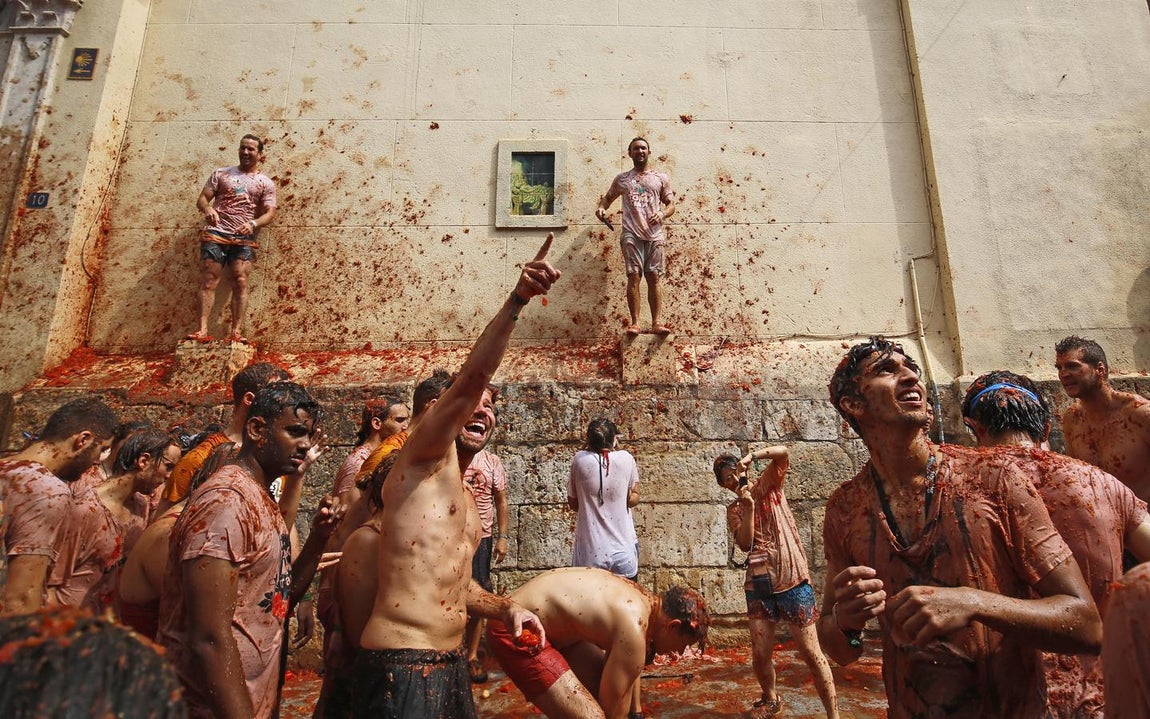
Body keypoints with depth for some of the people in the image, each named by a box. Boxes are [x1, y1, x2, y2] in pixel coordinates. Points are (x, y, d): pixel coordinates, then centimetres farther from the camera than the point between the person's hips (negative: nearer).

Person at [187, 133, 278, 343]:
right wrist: (208, 209, -14)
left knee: (241, 281, -13)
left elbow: (270, 212, 1)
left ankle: (235, 332, -14)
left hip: (244, 238, -1)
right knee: (208, 281, -8)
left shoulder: (266, 183, 11)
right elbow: (202, 199, 11)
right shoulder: (221, 173, 15)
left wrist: (253, 224, -19)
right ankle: (203, 331, -14)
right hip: (215, 233, 1)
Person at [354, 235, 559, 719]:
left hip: (452, 665, 9)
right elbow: (469, 379, -22)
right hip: (401, 667, -9)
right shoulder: (426, 458, -7)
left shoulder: (465, 499, 17)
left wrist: (506, 608, 9)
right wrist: (516, 301, -32)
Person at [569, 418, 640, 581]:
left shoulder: (580, 459, -9)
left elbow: (573, 503, 0)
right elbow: (633, 499, 2)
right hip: (623, 550, 0)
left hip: (590, 552, 0)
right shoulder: (625, 459, -10)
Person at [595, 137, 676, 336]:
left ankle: (656, 323, -2)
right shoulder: (621, 179, 17)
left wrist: (662, 214, -8)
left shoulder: (661, 178, 16)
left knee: (653, 278, -3)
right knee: (634, 276, -9)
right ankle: (634, 322, -8)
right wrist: (601, 207, 4)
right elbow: (608, 197, 27)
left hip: (655, 234, 1)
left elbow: (671, 204, 14)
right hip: (631, 234, 0)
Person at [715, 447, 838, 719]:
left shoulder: (768, 484, 4)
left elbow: (783, 452, -12)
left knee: (811, 653, -1)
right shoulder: (733, 511, 11)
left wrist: (751, 456, -21)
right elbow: (745, 544, -6)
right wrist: (748, 507, -14)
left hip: (793, 579, -3)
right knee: (760, 654, 6)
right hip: (759, 585, 3)